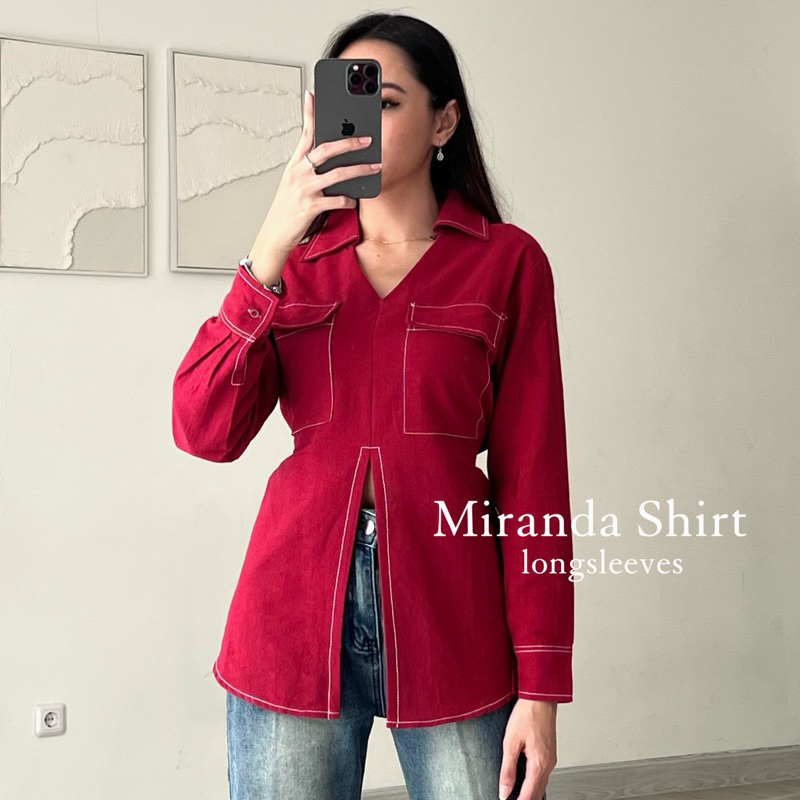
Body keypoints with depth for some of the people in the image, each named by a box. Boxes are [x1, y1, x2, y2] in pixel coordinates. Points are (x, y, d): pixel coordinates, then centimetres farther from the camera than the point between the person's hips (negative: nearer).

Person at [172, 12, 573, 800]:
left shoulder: (505, 260, 2)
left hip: (449, 613, -2)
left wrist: (541, 688, -5)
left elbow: (532, 471, -2)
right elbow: (204, 431, -3)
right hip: (295, 606, 2)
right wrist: (273, 247, -12)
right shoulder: (298, 257, 10)